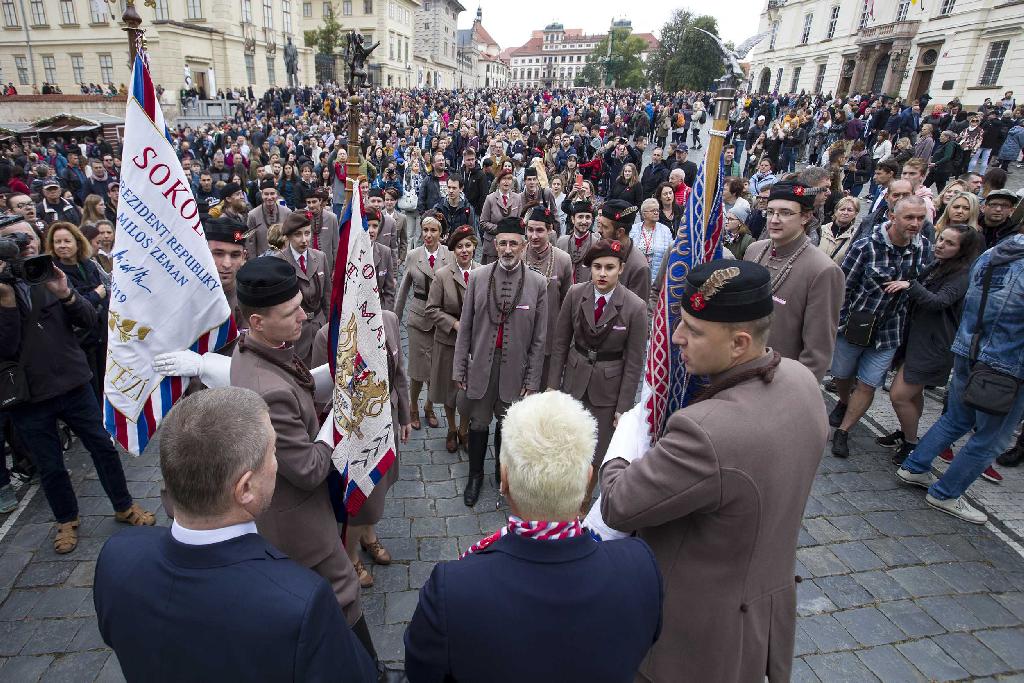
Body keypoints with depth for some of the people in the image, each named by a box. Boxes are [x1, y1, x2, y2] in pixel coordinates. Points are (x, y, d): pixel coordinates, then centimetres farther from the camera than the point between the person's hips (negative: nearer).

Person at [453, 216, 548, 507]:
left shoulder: (537, 283, -5)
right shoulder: (477, 277, -2)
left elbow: (539, 337, -2)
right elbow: (465, 327, 2)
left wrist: (532, 380, -2)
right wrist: (459, 368, 2)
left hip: (515, 367, 0)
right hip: (482, 363, 1)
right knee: (478, 423, 11)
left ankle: (502, 473, 38)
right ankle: (475, 475, 34)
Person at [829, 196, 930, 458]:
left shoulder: (923, 247, -3)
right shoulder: (866, 247, -16)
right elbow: (843, 286, -12)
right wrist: (838, 323, -11)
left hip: (888, 331, 3)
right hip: (854, 325, -2)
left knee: (868, 385, 4)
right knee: (842, 375, 17)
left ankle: (843, 432, 19)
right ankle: (844, 403, 50)